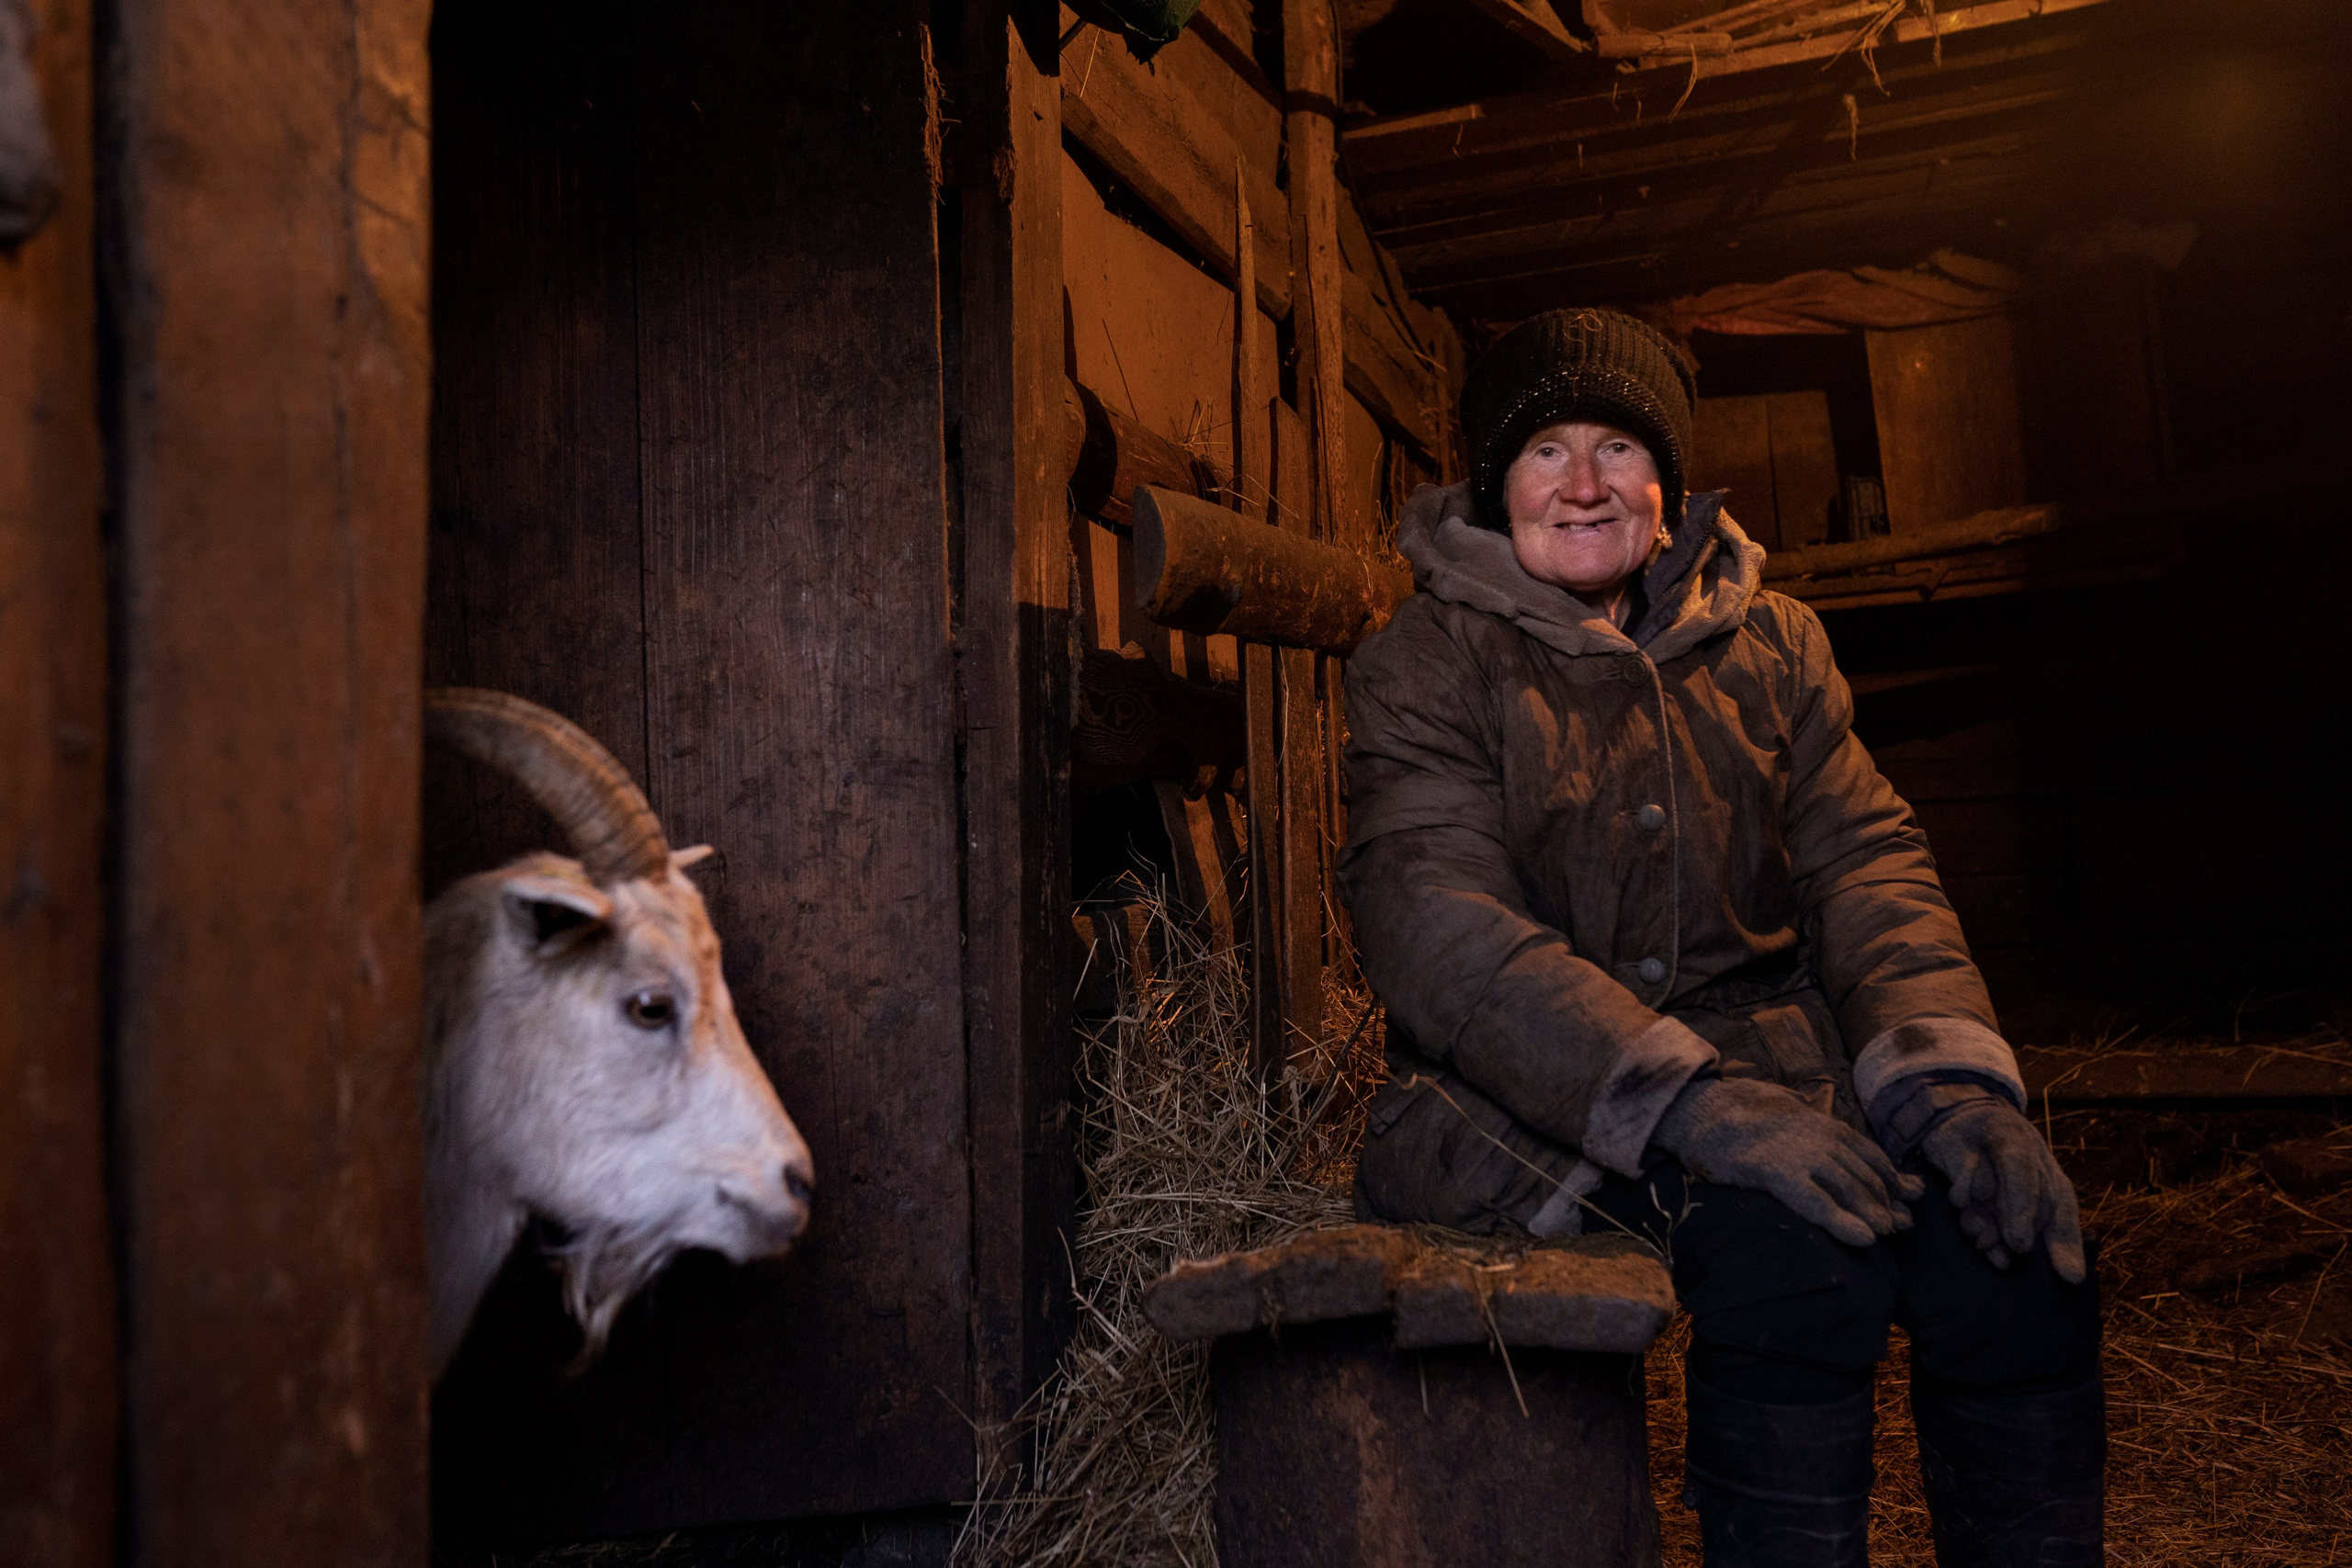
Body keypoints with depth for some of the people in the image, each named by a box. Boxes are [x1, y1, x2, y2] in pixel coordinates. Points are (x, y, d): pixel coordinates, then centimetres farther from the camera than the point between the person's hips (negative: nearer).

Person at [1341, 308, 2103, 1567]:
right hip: (1529, 1113, -4)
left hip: (1765, 1062, 5)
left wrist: (1947, 1070, -17)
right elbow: (1442, 937, -17)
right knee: (1800, 1252, -31)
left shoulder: (1767, 643, 14)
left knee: (2019, 1245, -21)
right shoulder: (1422, 669, -3)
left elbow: (1866, 859, 4)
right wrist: (1692, 1104, -29)